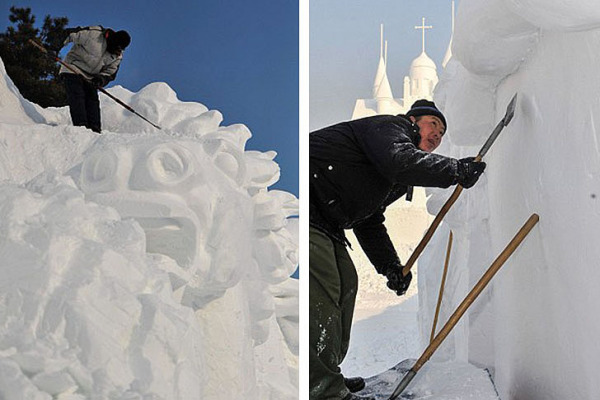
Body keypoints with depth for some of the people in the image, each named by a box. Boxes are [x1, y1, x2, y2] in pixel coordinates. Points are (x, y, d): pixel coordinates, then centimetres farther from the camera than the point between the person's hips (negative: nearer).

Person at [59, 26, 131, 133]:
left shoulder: (117, 56, -2)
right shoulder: (93, 34, -21)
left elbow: (110, 73, 0)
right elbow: (71, 34, -14)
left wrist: (102, 78, -23)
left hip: (89, 78, 6)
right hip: (72, 70, -6)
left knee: (93, 100, -4)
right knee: (77, 98, -17)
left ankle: (94, 129, -6)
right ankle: (81, 127, -25)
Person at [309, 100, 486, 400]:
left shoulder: (398, 181, 25)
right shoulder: (391, 126, -3)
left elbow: (370, 223, 24)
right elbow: (399, 161, -26)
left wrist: (390, 267, 13)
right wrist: (456, 170, -20)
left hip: (323, 223, 11)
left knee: (345, 282, 12)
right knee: (320, 293, -17)